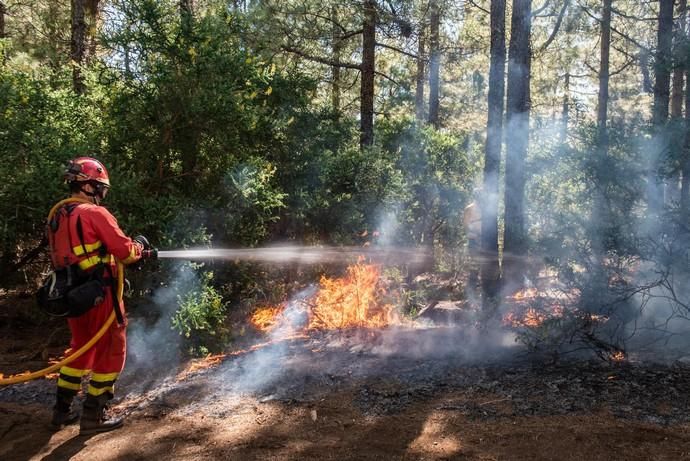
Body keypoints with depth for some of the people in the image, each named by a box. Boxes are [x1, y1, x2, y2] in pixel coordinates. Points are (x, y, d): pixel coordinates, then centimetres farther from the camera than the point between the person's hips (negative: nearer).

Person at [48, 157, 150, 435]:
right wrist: (139, 245, 6)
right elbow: (126, 251, -16)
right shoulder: (95, 214, -15)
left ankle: (62, 410, 28)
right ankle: (93, 416, 9)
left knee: (81, 348, 21)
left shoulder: (57, 216, 10)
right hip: (98, 294, -8)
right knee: (110, 351, 4)